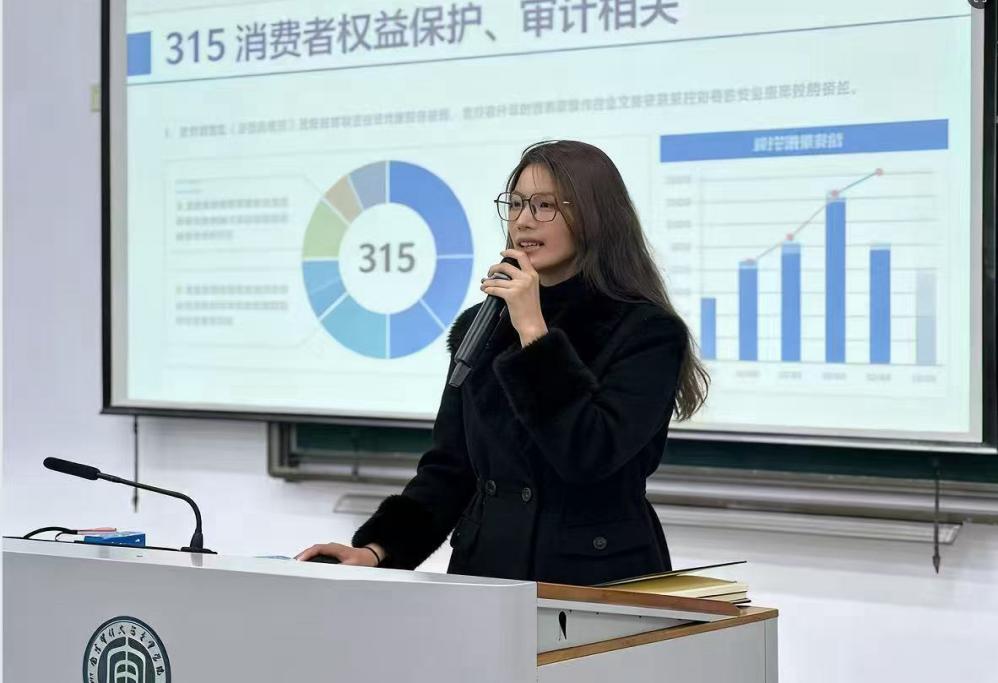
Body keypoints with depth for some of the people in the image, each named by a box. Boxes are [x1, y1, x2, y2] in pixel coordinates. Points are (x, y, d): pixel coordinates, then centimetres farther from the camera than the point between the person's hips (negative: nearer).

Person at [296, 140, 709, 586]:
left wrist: (534, 332, -14)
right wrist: (377, 549, -2)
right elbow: (448, 471, 11)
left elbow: (590, 456, -17)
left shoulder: (648, 332, -4)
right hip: (485, 574, 4)